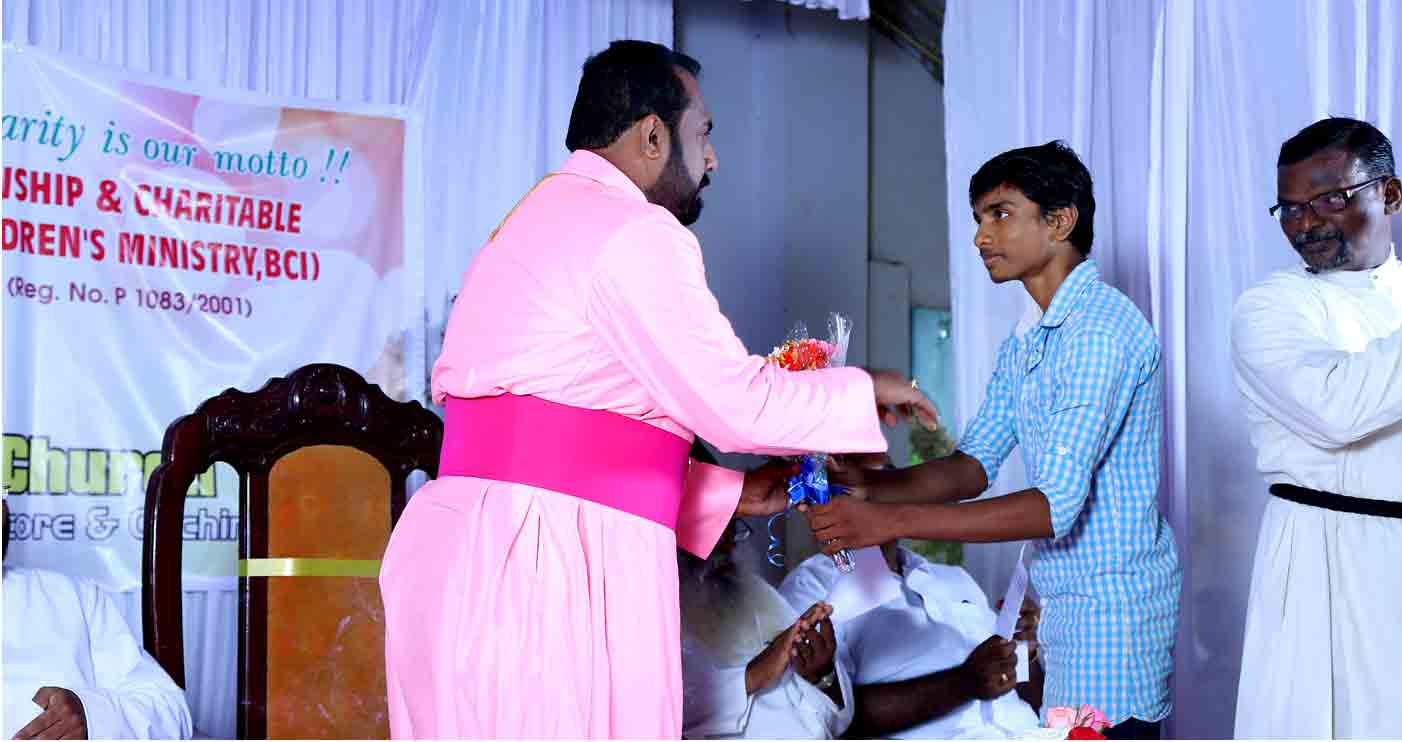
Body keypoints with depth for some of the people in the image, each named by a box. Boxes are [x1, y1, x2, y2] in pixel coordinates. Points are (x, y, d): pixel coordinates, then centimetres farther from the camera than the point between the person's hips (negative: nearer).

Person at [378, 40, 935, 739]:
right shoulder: (634, 230, -9)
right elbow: (735, 404, -11)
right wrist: (865, 390, 6)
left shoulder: (540, 220, 23)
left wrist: (733, 492, 22)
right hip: (553, 569, -10)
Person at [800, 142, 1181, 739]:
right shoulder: (1024, 342, 14)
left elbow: (1056, 505, -25)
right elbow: (975, 465, 8)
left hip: (1113, 601, -9)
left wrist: (892, 521, -30)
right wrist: (869, 486, -11)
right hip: (1064, 597, 9)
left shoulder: (1100, 328, -18)